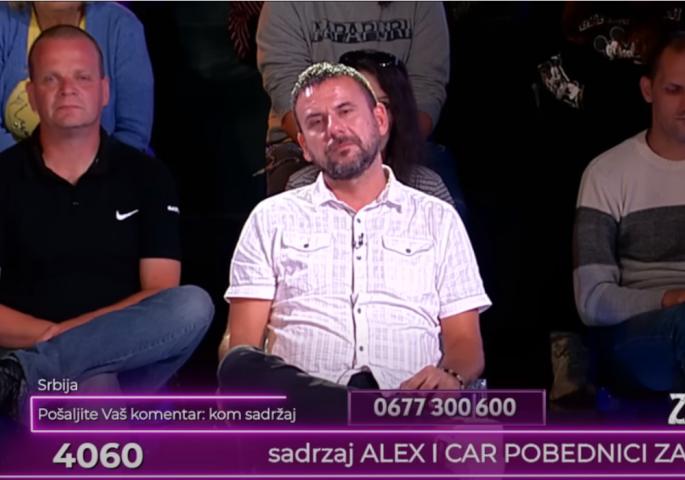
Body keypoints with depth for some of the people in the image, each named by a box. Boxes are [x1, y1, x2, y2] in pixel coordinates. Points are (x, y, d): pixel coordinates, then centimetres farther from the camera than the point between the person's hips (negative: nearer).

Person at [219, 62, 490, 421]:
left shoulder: (437, 219, 21)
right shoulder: (272, 219, 20)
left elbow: (465, 341, 15)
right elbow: (240, 343, 12)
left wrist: (451, 376, -11)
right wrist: (252, 384, -14)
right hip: (300, 401, 3)